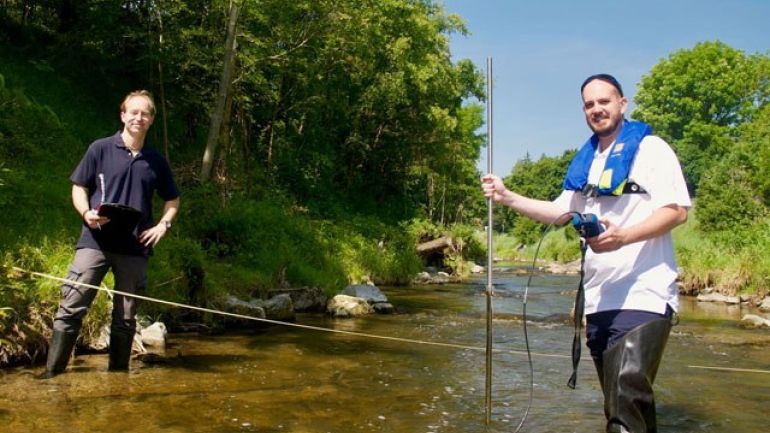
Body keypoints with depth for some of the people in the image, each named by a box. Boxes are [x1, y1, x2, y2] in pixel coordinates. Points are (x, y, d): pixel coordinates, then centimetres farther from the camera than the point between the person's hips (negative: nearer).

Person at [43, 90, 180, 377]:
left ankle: (118, 372, 19)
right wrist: (86, 213, -13)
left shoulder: (156, 161, 11)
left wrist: (163, 225, 4)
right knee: (71, 308, -8)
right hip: (95, 242, -2)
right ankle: (52, 372, -2)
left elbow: (172, 199, 21)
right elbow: (78, 188, 6)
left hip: (134, 248, 2)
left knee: (125, 318, 8)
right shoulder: (100, 149, 4)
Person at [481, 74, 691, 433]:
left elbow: (677, 211, -11)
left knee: (629, 391, -19)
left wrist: (624, 236, -26)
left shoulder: (650, 148, -3)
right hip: (599, 296, 7)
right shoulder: (585, 161, 18)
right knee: (616, 399, 12)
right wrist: (508, 197, 10)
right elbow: (560, 212, 22)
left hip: (643, 294, -7)